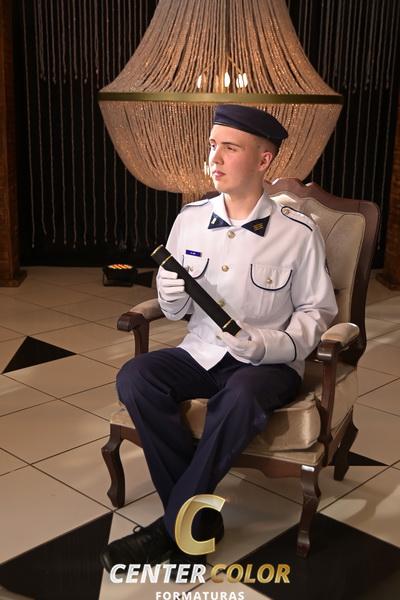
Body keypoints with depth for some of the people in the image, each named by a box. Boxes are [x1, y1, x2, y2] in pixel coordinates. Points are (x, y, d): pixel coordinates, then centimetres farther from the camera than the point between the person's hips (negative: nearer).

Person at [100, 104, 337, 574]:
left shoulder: (297, 232, -8)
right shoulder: (190, 219, 3)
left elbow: (317, 312, 0)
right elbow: (175, 311, 9)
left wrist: (266, 345, -18)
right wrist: (172, 295, -16)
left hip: (269, 364, -3)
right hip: (202, 353, 4)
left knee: (239, 395, -37)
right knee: (134, 377, -25)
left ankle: (173, 526, -17)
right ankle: (200, 517, -15)